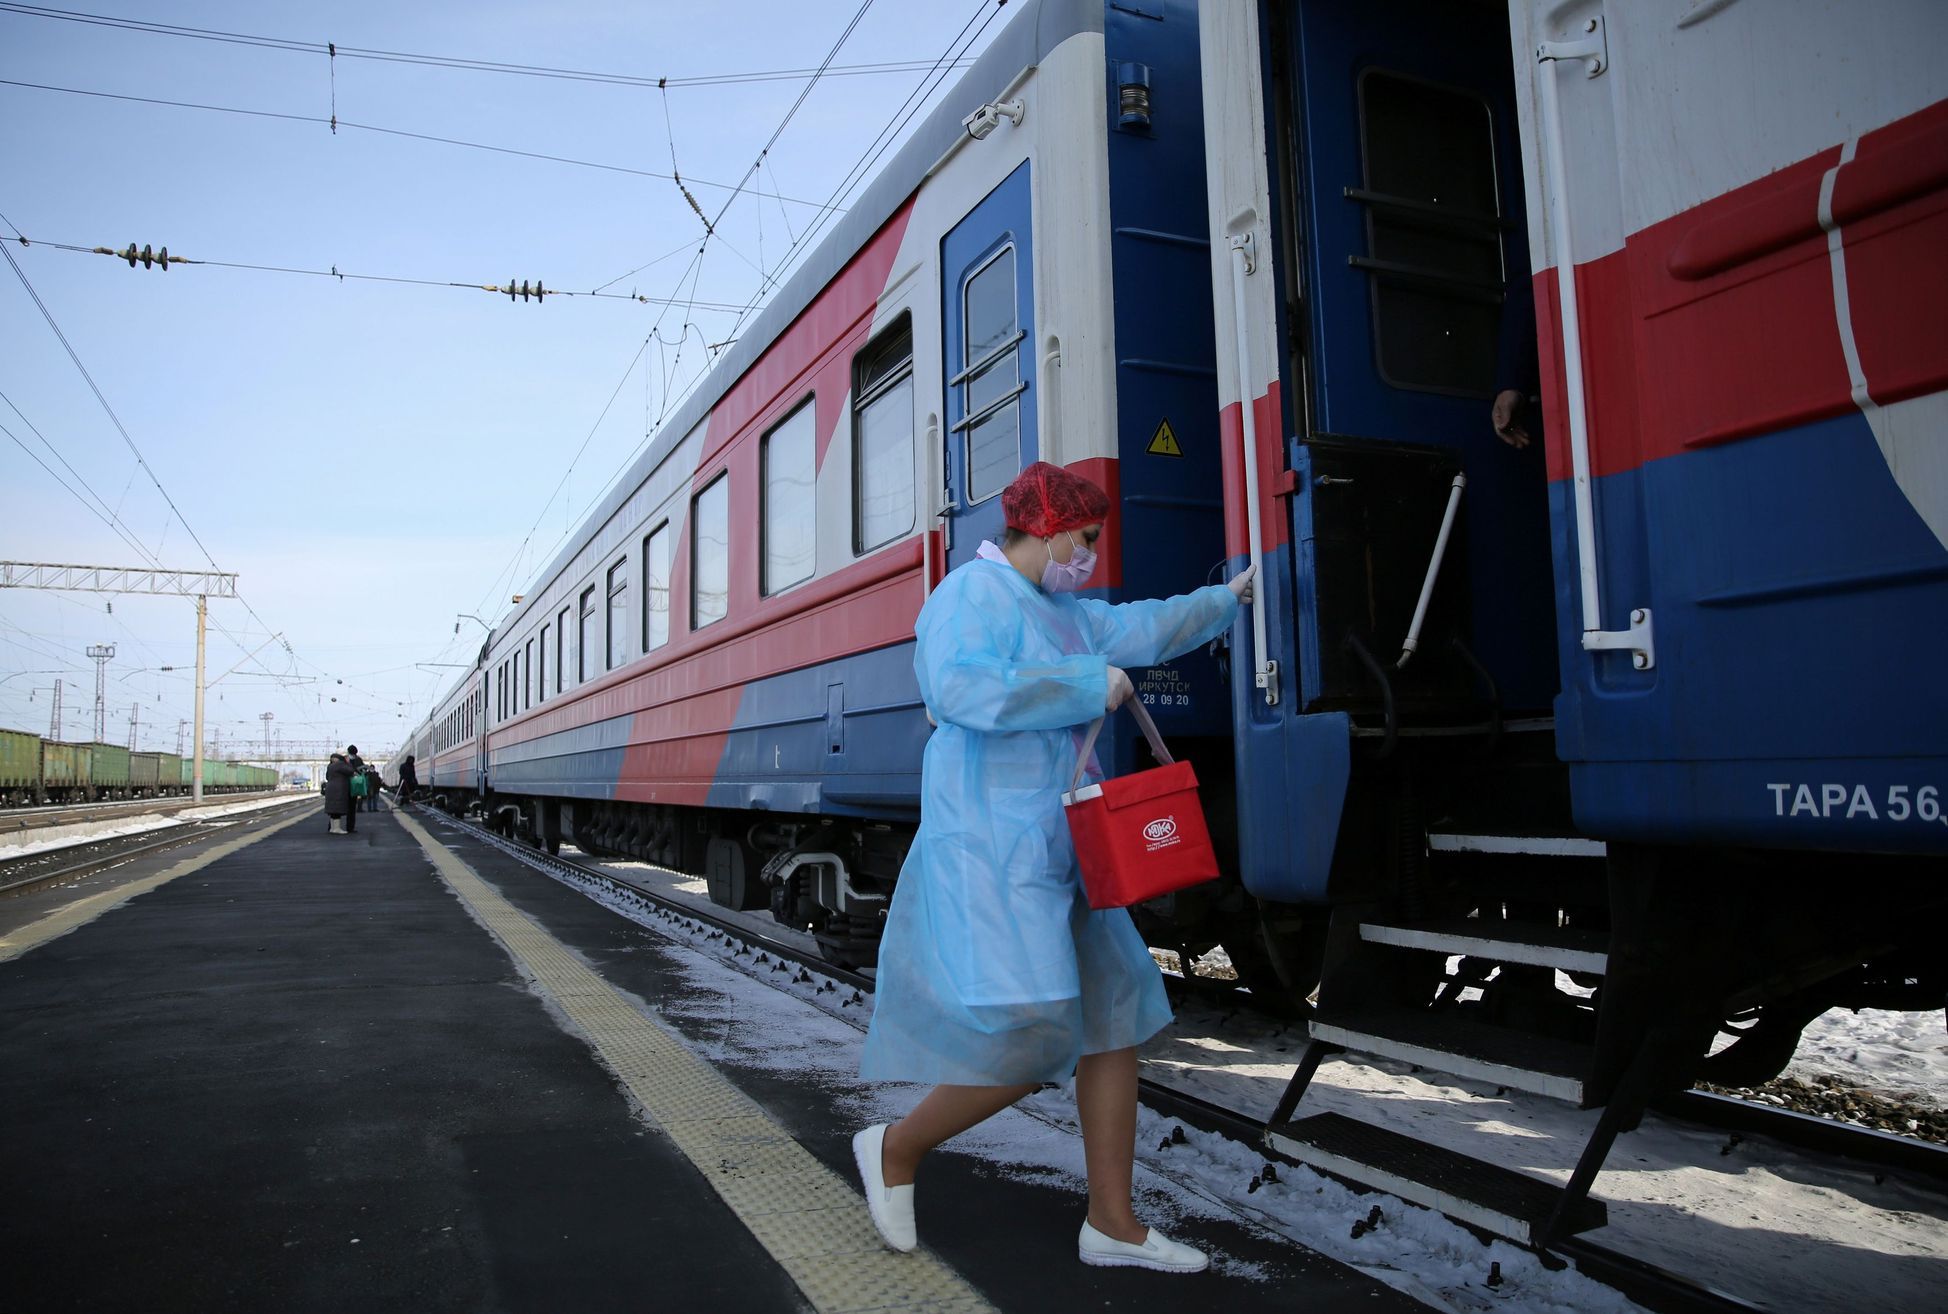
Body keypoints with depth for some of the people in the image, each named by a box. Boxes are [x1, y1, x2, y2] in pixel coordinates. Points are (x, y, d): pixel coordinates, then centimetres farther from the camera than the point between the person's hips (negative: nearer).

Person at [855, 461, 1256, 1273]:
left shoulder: (1062, 611, 17)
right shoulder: (973, 595, -12)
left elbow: (1143, 629, 31)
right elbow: (962, 688, -31)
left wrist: (1224, 599, 41)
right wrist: (1091, 685, -22)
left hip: (1058, 853, 10)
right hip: (990, 850, -10)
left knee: (1113, 1019, 10)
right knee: (1027, 1041, -13)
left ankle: (1112, 1223, 21)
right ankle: (896, 1149, 13)